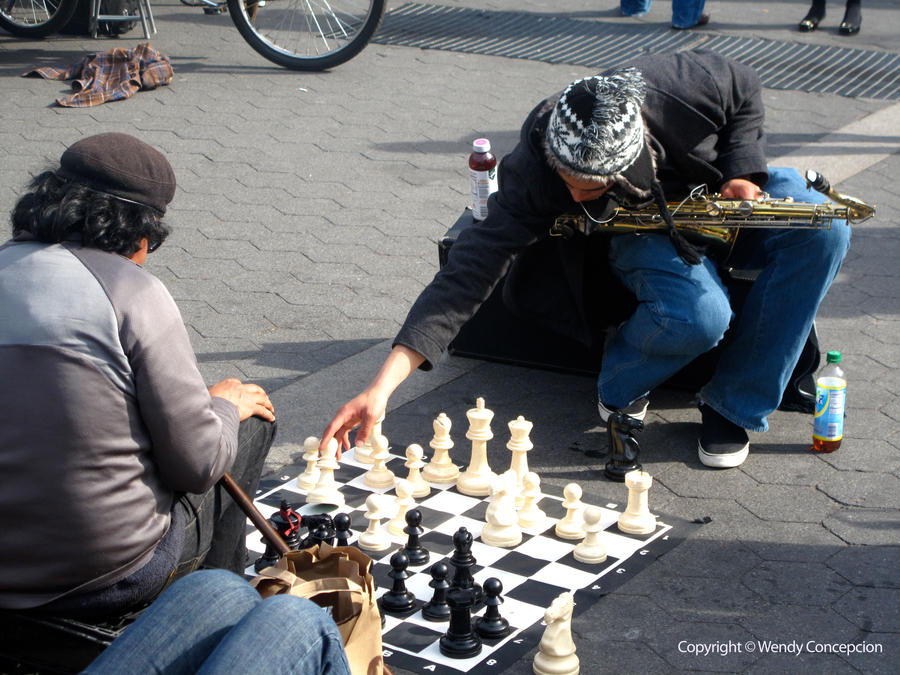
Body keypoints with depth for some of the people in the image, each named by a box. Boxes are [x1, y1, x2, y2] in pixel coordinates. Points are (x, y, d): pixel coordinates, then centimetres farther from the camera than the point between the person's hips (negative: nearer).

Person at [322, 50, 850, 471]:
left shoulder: (675, 85, -34)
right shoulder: (535, 171, -35)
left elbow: (746, 89, -9)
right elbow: (472, 271, -39)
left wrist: (741, 170, -21)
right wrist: (383, 387, -47)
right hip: (639, 229, -3)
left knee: (823, 229, -25)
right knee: (697, 315, -36)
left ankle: (735, 405, -12)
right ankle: (621, 387, -1)